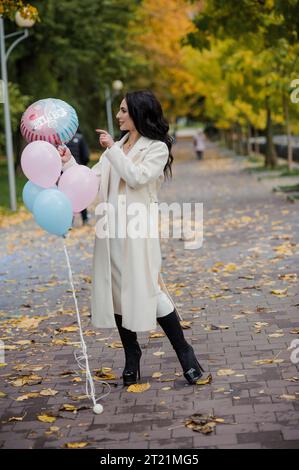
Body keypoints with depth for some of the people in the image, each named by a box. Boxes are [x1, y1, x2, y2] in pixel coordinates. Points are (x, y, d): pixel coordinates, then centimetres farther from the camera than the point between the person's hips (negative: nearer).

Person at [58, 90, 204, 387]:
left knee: (147, 290, -10)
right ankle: (132, 357, 18)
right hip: (111, 229, 6)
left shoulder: (157, 148, -1)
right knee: (116, 291, 6)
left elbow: (137, 177, -15)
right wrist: (68, 162, 1)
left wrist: (112, 150, -11)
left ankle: (185, 354, 2)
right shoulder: (117, 147, 17)